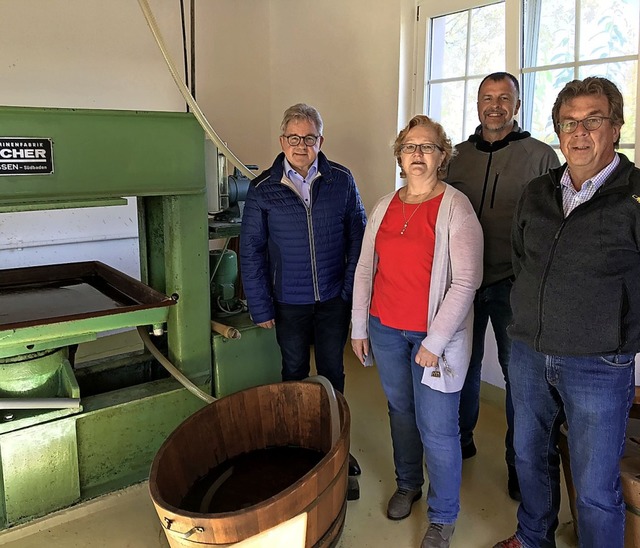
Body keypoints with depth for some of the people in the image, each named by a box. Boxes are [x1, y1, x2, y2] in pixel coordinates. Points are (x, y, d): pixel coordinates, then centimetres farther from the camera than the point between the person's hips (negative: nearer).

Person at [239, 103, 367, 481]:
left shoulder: (342, 180, -5)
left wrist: (351, 289, -5)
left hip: (334, 298, 1)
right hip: (289, 303, 0)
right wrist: (261, 307, -6)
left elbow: (358, 237, 0)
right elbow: (251, 251, -4)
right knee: (295, 376, 16)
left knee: (333, 374, 15)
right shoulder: (263, 189, -7)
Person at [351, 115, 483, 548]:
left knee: (436, 427, 1)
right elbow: (365, 268, 10)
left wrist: (435, 342, -17)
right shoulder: (384, 207, 6)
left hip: (434, 334, -5)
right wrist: (359, 327, 9)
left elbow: (465, 281, -15)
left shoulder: (456, 208, -11)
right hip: (386, 329, 5)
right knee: (400, 410, 19)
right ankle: (408, 484, 42)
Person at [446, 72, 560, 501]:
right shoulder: (458, 155, 8)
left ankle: (519, 462, 23)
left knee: (519, 372, 6)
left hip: (514, 284, -3)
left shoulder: (541, 156, -2)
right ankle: (461, 440, 34)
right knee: (465, 364, 14)